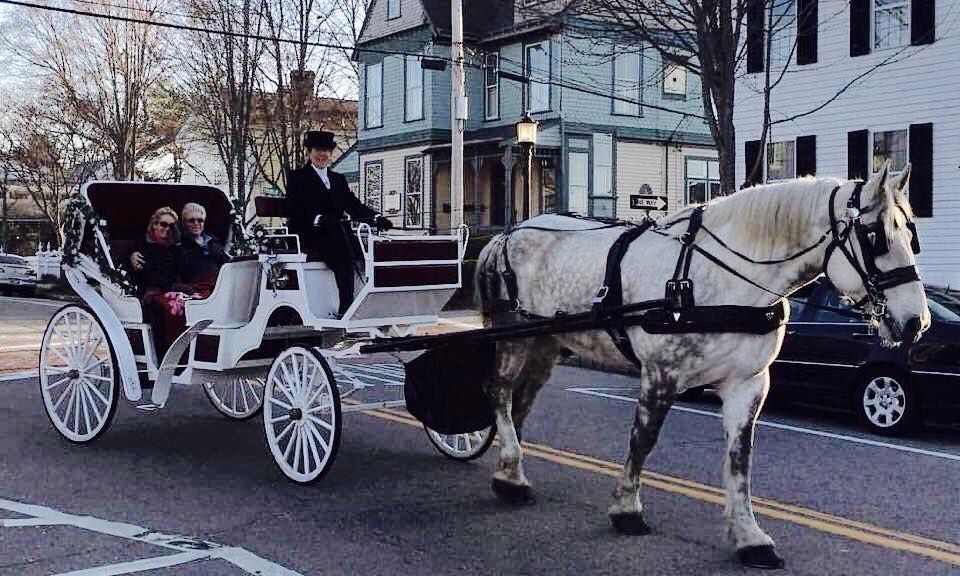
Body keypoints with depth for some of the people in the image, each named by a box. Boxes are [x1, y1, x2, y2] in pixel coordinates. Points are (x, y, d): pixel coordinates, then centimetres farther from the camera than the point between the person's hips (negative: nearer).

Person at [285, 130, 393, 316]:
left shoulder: (338, 179, 25)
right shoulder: (297, 177, 8)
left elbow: (354, 205, 12)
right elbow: (294, 210, -7)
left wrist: (376, 217, -8)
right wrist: (318, 219, -26)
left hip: (334, 235, 5)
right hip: (309, 236, -5)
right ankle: (346, 308, -32)